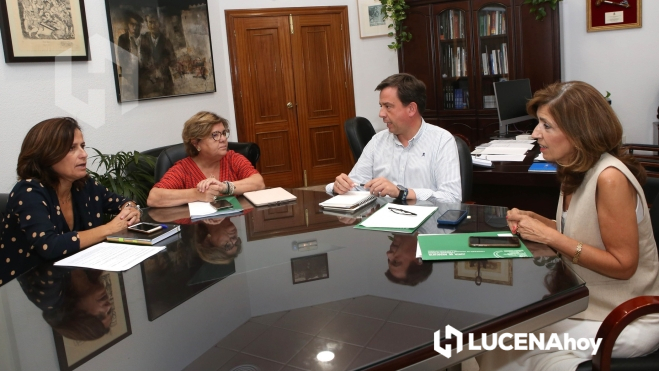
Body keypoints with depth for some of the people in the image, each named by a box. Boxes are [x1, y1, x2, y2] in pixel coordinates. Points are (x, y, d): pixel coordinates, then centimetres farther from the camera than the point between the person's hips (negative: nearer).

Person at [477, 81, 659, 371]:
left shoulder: (610, 178, -25)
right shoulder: (577, 172, 0)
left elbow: (622, 265, -23)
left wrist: (550, 237, -24)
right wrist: (535, 222, -5)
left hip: (626, 320, -7)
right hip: (589, 302, 7)